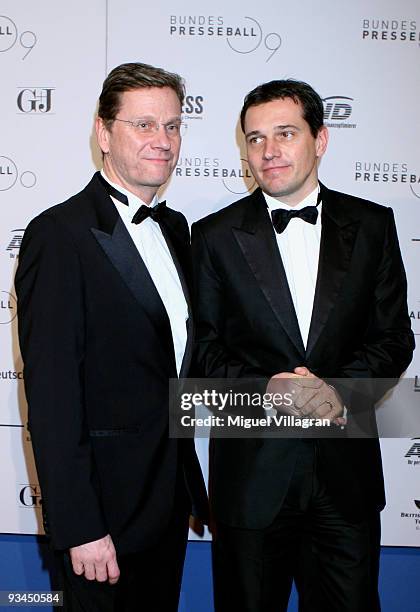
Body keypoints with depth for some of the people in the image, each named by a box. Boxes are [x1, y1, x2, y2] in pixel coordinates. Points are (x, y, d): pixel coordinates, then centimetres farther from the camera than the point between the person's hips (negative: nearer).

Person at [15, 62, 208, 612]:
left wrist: (188, 478, 10)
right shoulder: (60, 235, -17)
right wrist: (80, 527, -18)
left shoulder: (175, 227, 8)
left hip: (172, 490, 7)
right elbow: (51, 393, -19)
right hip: (109, 503, -7)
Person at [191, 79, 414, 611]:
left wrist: (340, 387, -15)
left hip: (346, 469, 2)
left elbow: (394, 338, 3)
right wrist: (264, 387, -18)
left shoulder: (372, 226, 3)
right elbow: (203, 346, -1)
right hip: (251, 468, -1)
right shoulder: (216, 236, -1)